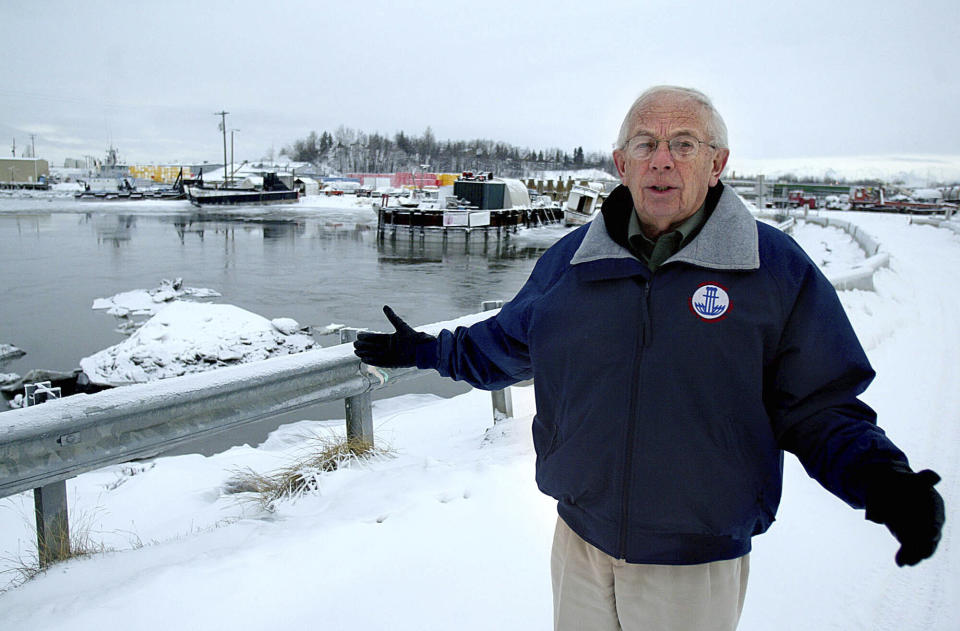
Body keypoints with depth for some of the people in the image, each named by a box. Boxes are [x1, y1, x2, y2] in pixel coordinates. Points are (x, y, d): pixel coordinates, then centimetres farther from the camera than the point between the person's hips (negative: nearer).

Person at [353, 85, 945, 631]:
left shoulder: (778, 268, -8)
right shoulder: (569, 260, 1)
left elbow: (819, 407, -4)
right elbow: (506, 345, 16)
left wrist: (880, 476, -21)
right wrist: (419, 349, 19)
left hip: (698, 569, -2)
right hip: (580, 547, 3)